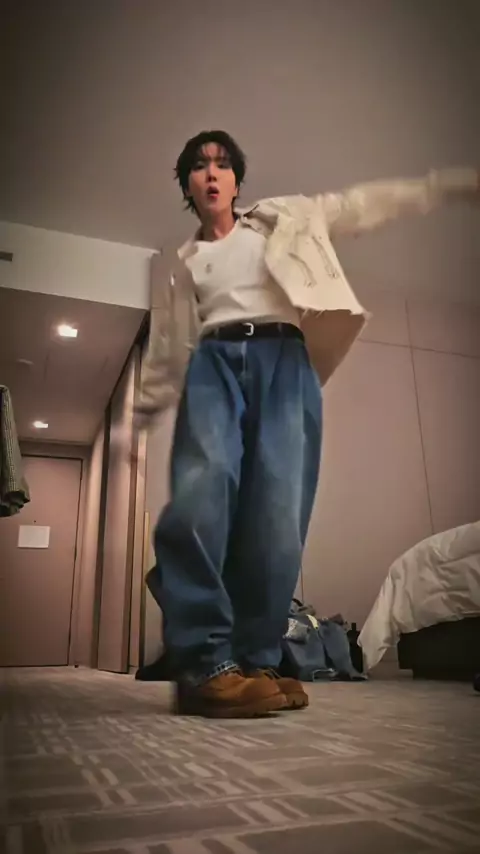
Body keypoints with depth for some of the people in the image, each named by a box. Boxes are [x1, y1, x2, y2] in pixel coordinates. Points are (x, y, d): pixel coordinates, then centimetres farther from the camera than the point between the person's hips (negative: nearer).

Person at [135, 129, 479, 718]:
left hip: (284, 360, 0)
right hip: (212, 363, 1)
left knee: (278, 515, -16)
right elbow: (164, 350, 25)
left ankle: (255, 663, -7)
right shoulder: (175, 265, 27)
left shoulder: (282, 220, 26)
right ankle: (205, 665, -25)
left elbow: (362, 205, 22)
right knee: (201, 493, -27)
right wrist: (139, 421, 20)